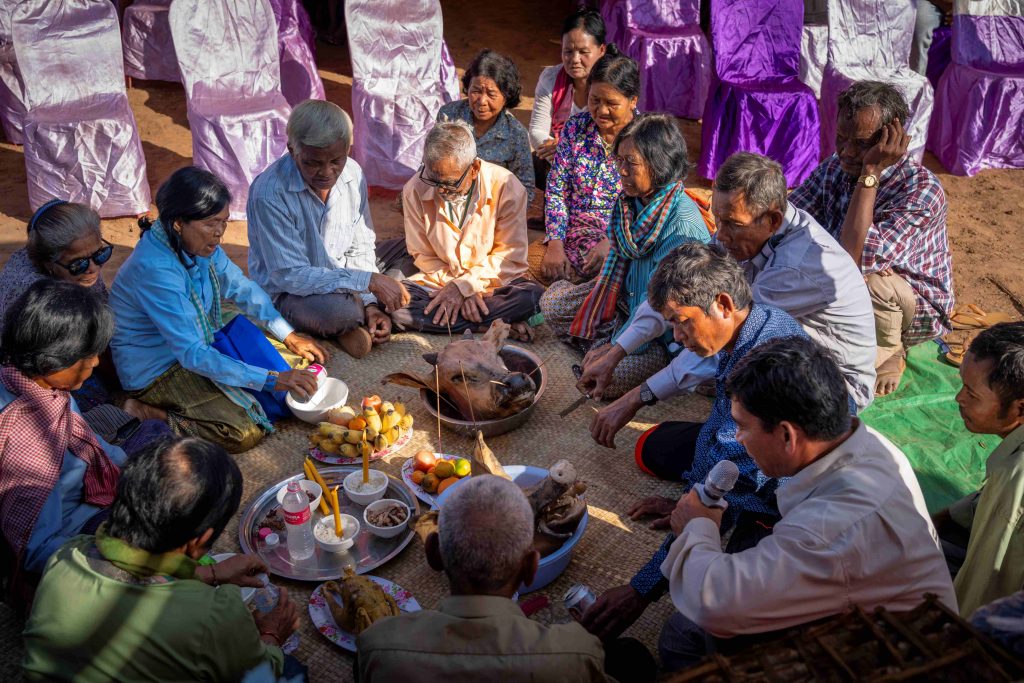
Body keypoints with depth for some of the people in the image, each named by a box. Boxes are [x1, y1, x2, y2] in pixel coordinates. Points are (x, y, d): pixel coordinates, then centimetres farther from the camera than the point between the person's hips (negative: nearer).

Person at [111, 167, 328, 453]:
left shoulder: (199, 243, -8)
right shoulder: (154, 269, -32)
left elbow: (240, 286, 8)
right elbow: (193, 354, -33)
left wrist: (289, 335, -2)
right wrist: (272, 380, -33)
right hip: (155, 372, -9)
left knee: (292, 363, 7)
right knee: (245, 433, -23)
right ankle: (152, 415, -5)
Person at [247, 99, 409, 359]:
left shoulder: (353, 174, -8)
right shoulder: (269, 193, -26)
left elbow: (361, 249, 2)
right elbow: (290, 276, -26)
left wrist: (370, 304, -14)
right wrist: (368, 281, -31)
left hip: (341, 281, 6)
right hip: (285, 295, -6)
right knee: (340, 310, -35)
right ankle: (347, 323, -4)